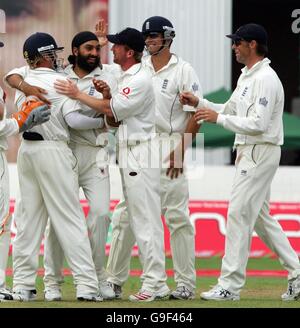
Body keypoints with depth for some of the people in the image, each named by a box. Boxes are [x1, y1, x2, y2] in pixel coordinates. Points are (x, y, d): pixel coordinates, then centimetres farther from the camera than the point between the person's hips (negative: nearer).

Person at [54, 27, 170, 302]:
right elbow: (113, 118, 17)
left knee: (146, 220, -11)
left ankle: (155, 283, -11)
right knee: (137, 220, 10)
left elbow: (112, 110, -17)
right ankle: (155, 281, 13)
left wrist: (78, 95, -9)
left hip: (141, 155, -10)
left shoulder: (140, 79, -13)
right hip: (129, 155, 10)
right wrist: (107, 96, 0)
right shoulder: (125, 79, 18)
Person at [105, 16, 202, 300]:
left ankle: (186, 283, -1)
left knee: (177, 217, -5)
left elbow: (196, 114, -6)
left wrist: (180, 150, -13)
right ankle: (114, 281, 9)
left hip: (169, 148, -5)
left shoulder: (183, 70, -2)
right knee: (125, 214, 4)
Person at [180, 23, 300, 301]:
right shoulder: (247, 77, 16)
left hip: (261, 152, -11)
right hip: (247, 151, 11)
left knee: (239, 213, -11)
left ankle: (230, 286, -10)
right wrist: (199, 103, 9)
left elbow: (258, 124, -24)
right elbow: (230, 111, 22)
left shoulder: (266, 79, -17)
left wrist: (218, 118, -20)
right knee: (260, 216, 14)